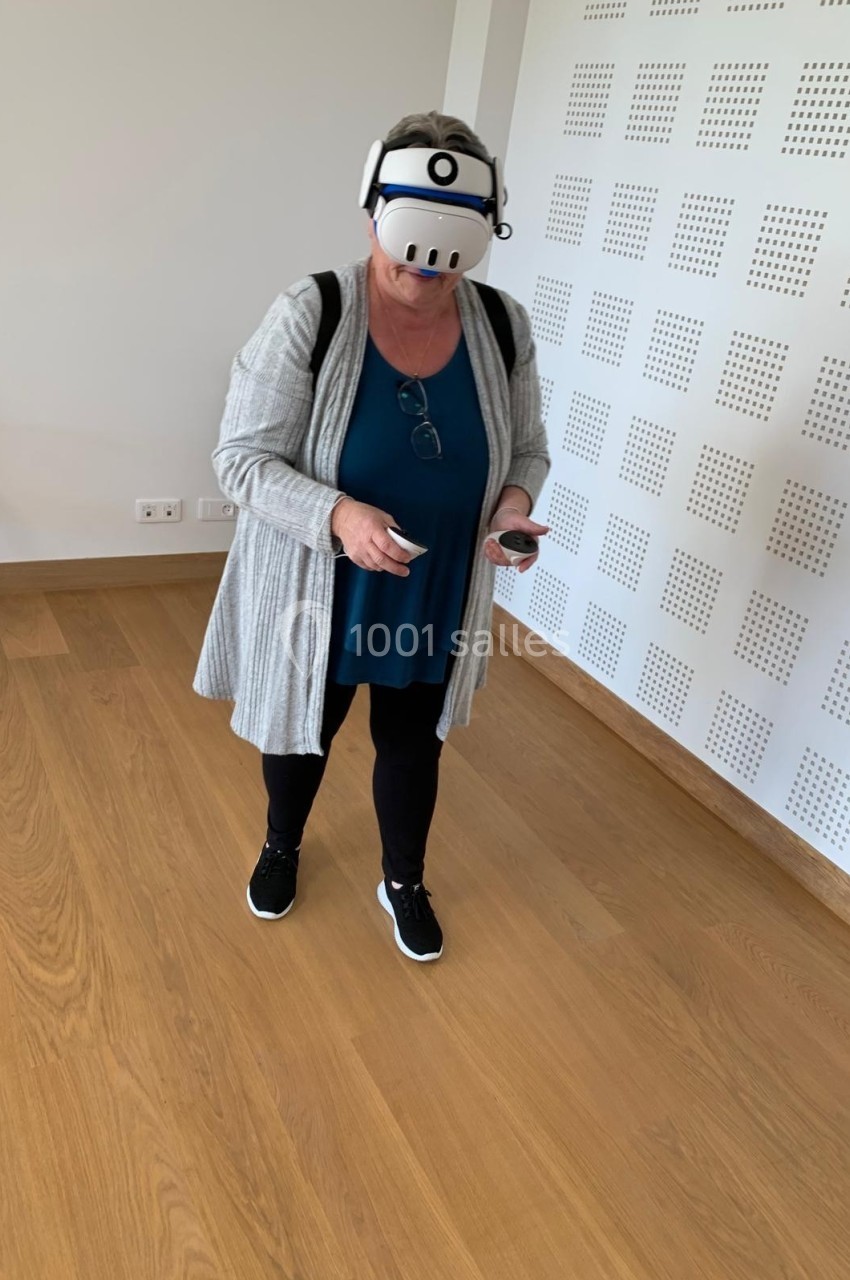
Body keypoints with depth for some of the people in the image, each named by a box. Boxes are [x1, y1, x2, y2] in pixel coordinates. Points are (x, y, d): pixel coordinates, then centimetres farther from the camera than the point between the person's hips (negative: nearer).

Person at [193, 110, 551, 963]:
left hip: (435, 599, 3)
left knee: (411, 740, 21)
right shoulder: (308, 316, -19)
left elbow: (527, 451, 4)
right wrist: (338, 516, -34)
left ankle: (404, 883, 48)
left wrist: (515, 502, -19)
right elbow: (241, 457, -17)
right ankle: (282, 847, 54)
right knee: (302, 732, 21)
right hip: (318, 596, -2)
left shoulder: (504, 327, -8)